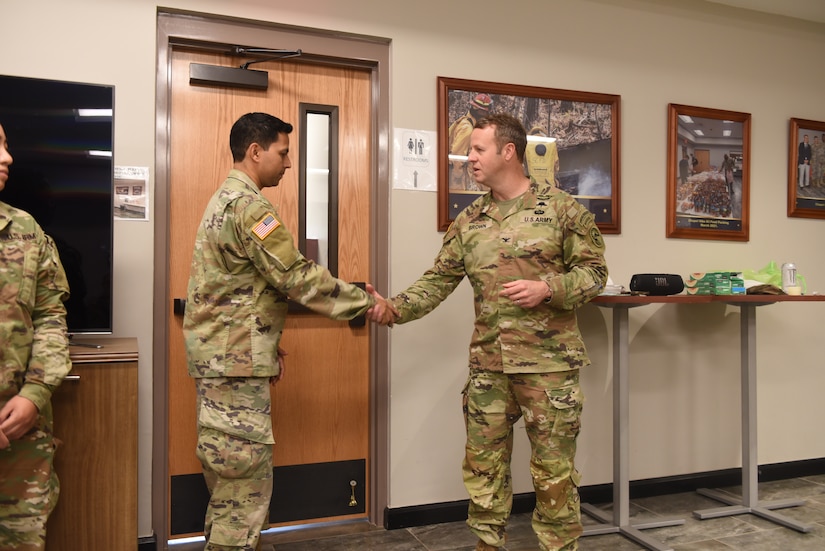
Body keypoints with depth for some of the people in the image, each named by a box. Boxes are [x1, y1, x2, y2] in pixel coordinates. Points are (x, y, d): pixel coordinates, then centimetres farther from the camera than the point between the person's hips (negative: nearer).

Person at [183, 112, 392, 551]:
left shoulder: (224, 200, 17)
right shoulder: (250, 206, -16)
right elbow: (298, 278, -19)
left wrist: (268, 345, 17)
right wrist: (365, 301, -9)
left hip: (220, 357, 10)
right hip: (235, 362, -10)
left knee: (229, 475, 17)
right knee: (245, 476, -2)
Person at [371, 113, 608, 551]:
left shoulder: (561, 208, -4)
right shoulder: (468, 222, 8)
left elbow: (594, 271, -2)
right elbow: (438, 280, 5)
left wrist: (547, 288, -19)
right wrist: (396, 309, -9)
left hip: (548, 362, -4)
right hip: (487, 364, 4)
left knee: (553, 470, 7)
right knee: (483, 465, 13)